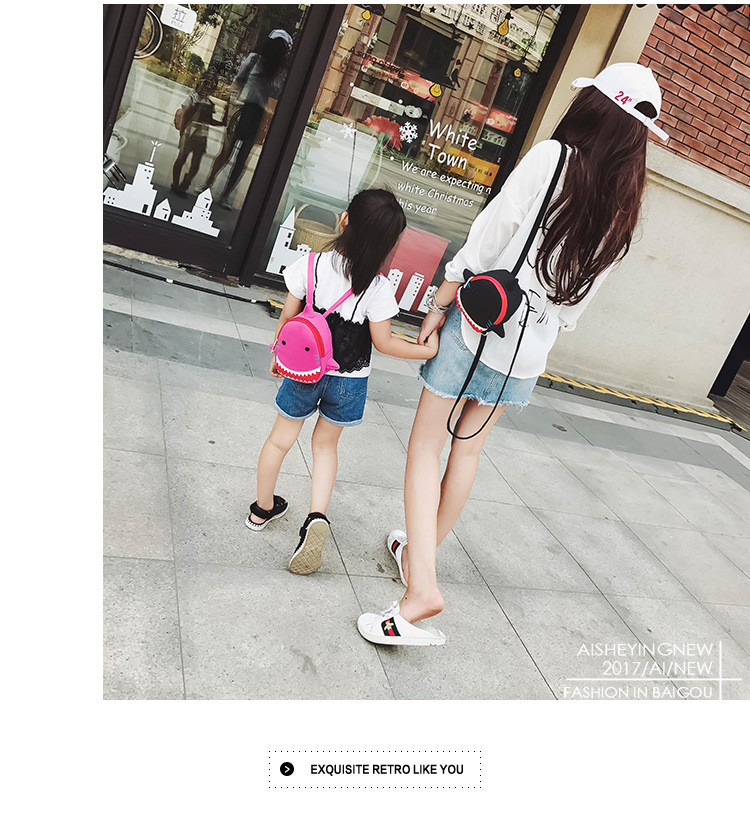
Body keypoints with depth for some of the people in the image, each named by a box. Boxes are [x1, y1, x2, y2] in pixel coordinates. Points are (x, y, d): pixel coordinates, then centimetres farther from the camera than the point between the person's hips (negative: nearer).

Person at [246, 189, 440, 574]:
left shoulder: (309, 265, -14)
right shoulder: (378, 287, -18)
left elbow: (287, 317, -4)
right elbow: (383, 342, -12)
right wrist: (426, 350, 1)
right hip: (349, 382, 0)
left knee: (280, 439, 20)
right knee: (325, 444, 21)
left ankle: (262, 510, 39)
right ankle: (317, 517, 2)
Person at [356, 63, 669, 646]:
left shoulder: (552, 157, -12)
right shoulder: (625, 208, 5)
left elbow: (487, 238, -14)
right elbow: (580, 297, 8)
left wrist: (439, 307, -6)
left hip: (477, 324, -5)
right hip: (529, 349, 6)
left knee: (426, 448, 2)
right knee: (469, 449, 20)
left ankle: (422, 585, -9)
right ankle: (419, 555, 35)